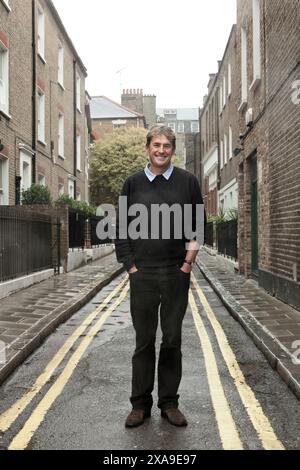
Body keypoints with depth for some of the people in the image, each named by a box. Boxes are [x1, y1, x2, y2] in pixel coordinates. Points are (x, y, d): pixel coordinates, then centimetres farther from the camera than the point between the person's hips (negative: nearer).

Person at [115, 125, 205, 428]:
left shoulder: (187, 182, 4)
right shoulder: (133, 183, 5)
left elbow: (198, 225, 6)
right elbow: (121, 227, 6)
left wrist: (189, 262, -3)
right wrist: (130, 265, -1)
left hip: (177, 272, 0)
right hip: (142, 273, 0)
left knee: (172, 340, 8)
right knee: (144, 341, 7)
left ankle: (169, 403, 21)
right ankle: (141, 404, 19)